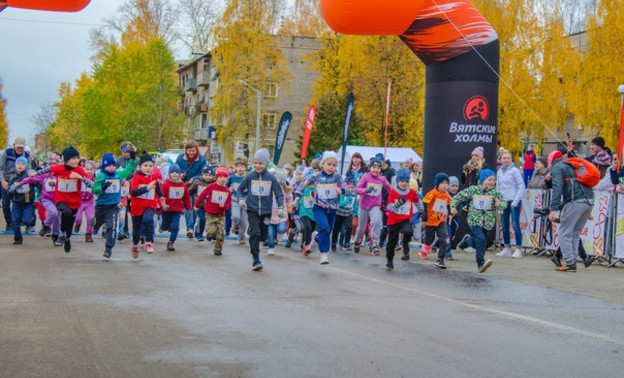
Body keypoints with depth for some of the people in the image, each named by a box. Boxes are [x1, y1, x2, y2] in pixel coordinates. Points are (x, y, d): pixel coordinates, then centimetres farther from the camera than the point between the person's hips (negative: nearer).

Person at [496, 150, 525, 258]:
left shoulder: (514, 170, -5)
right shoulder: (499, 172, 12)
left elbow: (521, 187, -7)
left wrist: (515, 201, -12)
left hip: (514, 201, -6)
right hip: (503, 202, 6)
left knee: (515, 225, -7)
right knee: (504, 226, 8)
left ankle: (518, 249, -2)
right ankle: (507, 249, 17)